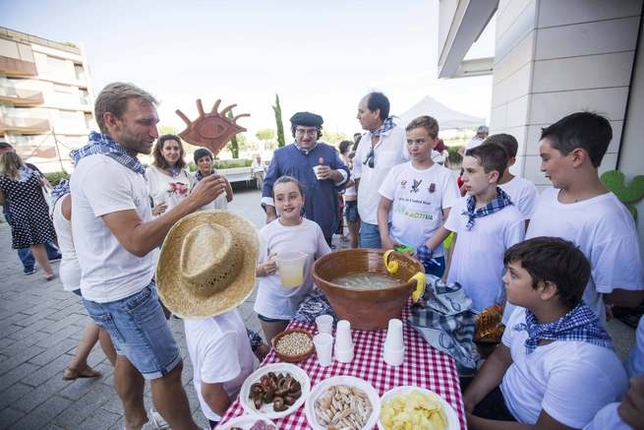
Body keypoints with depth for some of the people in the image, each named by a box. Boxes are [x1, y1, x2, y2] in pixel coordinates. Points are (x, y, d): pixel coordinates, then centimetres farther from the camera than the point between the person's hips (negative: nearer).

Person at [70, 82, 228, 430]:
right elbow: (137, 241, -32)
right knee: (167, 369, 3)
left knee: (131, 357, 26)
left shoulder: (115, 163, 7)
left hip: (125, 286, 10)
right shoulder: (102, 168, -24)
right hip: (122, 294, -10)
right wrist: (191, 202, -33)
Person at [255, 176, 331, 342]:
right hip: (273, 305, -1)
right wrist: (265, 268, -27)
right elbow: (253, 269, -7)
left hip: (304, 301, 2)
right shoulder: (266, 233, -14)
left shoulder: (313, 228, -8)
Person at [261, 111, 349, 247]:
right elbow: (269, 185, 5)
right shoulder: (280, 154, 5)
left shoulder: (329, 151, 8)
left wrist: (333, 174, -14)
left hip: (324, 222, 2)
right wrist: (271, 214, -2)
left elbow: (345, 174, 9)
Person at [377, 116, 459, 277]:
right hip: (395, 250, 2)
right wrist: (385, 238, -6)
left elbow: (450, 220, -5)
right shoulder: (397, 171, 2)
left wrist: (428, 247, -13)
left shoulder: (444, 176, -4)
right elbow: (383, 208, 6)